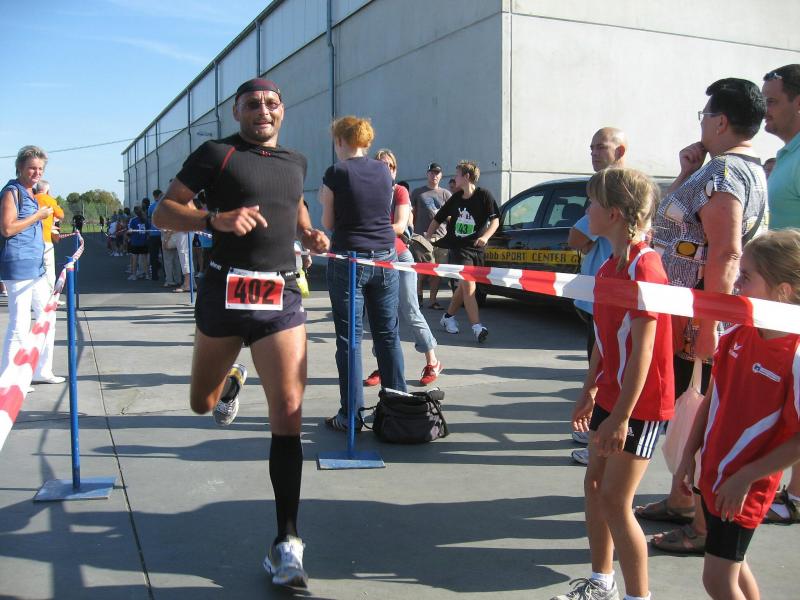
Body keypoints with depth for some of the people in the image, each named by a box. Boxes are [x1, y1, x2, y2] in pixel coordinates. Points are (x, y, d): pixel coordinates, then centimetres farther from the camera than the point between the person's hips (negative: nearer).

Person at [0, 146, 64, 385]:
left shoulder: (31, 193, 17)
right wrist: (38, 215, -13)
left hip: (37, 265, 10)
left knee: (47, 318, 14)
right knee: (20, 325, -6)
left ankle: (41, 371, 24)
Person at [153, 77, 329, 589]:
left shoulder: (296, 162, 14)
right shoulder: (216, 154, 1)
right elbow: (163, 213, -3)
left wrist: (309, 232, 14)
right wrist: (217, 219, -20)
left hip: (282, 297, 2)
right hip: (225, 293, -1)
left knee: (288, 412, -10)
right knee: (202, 403, 15)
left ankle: (287, 541, -4)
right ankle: (231, 382, 54)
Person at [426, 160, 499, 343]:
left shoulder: (484, 196, -3)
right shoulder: (455, 198, 7)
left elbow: (495, 220, -6)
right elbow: (437, 219, 17)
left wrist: (485, 237, -22)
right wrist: (427, 238, 13)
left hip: (476, 249, 0)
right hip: (458, 248, 0)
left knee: (464, 286, 11)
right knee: (468, 285, -13)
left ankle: (448, 317, 33)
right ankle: (477, 327, -19)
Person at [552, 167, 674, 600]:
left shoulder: (644, 267, -21)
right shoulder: (609, 266, 7)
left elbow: (643, 348, -23)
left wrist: (622, 416, -23)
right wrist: (589, 391, 16)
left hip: (639, 403, -9)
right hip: (610, 396, 9)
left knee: (614, 500, -3)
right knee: (594, 484, 15)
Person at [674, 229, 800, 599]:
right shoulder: (735, 336, -3)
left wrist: (745, 477, -18)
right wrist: (689, 456, 5)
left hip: (744, 488, -7)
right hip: (714, 473, 7)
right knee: (733, 566, 22)